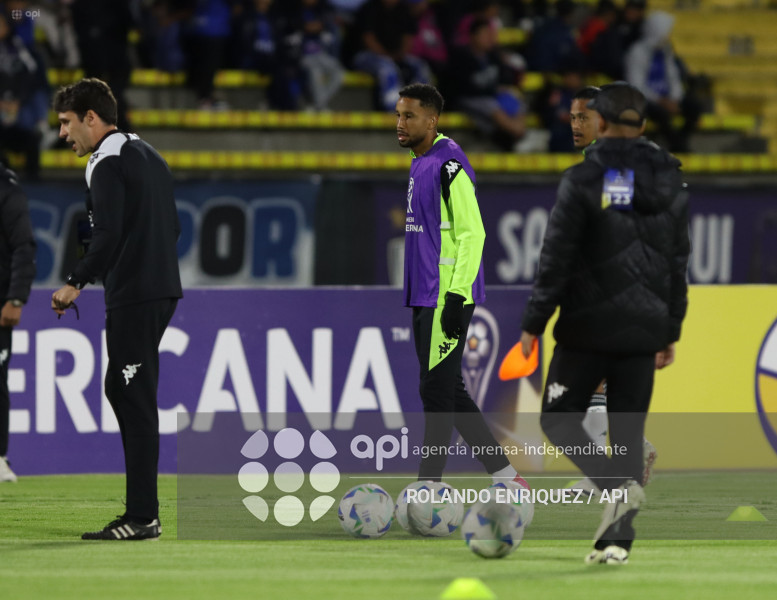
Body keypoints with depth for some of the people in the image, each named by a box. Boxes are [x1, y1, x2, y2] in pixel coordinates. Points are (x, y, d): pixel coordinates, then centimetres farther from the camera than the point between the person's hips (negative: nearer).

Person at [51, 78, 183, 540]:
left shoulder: (109, 163, -11)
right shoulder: (148, 155, 19)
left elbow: (107, 236, -21)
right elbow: (173, 227, 23)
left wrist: (77, 284, -15)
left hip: (133, 297, -10)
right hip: (163, 289, 10)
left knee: (135, 401, -9)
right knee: (122, 390, 15)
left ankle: (142, 517, -10)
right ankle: (143, 512, 15)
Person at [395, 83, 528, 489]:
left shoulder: (449, 165, -13)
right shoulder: (419, 165, 16)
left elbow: (471, 234, -17)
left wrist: (456, 296, -22)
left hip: (448, 298, -10)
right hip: (424, 298, 10)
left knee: (437, 389, -8)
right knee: (448, 391, 11)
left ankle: (429, 485, -5)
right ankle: (505, 476, 16)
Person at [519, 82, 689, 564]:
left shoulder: (585, 180, -10)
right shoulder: (670, 181, 5)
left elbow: (557, 258, -11)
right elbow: (678, 262, 9)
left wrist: (534, 324, -4)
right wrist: (671, 330, 16)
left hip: (589, 325, -4)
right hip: (644, 327, 4)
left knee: (559, 417, 8)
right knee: (628, 429, 9)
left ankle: (618, 486, -16)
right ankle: (617, 538, 2)